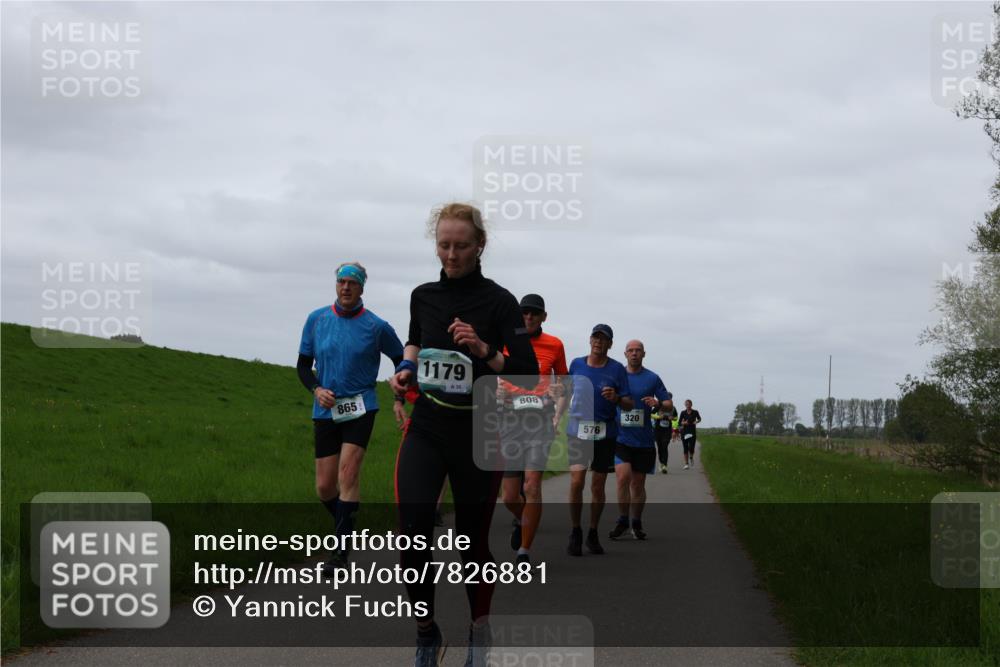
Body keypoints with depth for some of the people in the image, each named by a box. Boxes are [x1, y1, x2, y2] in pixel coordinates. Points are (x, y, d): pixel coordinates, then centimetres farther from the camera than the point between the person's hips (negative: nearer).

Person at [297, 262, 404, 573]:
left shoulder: (376, 326, -4)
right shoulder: (316, 319, 3)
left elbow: (401, 359, 10)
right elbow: (303, 364, 9)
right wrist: (317, 389, -8)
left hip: (360, 407, -3)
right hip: (326, 410, 3)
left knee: (348, 472, -18)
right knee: (325, 488, 4)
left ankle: (341, 549, -13)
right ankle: (347, 526, 33)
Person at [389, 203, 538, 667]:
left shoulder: (498, 301, -7)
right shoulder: (423, 296, 5)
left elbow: (529, 374, -12)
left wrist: (484, 350, -26)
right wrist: (406, 368, 8)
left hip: (478, 433, -2)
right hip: (426, 430, 2)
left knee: (472, 540, 6)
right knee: (412, 536, -14)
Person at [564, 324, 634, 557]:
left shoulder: (617, 369, 1)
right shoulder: (576, 364, 7)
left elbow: (629, 405, -1)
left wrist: (616, 398, -20)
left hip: (605, 432, 0)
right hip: (578, 430, 0)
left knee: (598, 486, 6)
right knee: (576, 481, -13)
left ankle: (593, 534, 21)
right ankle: (575, 533, -1)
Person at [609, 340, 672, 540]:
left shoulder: (652, 378, 4)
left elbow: (669, 404, 5)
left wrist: (658, 404, -16)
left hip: (644, 439, 1)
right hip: (621, 437, -1)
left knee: (638, 484, 8)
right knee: (623, 477, -17)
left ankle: (636, 524, 22)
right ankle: (622, 521, -3)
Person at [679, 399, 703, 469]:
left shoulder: (695, 412, 0)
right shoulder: (683, 413, 1)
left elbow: (699, 419, 18)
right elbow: (679, 422, 3)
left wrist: (697, 422, -3)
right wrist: (683, 423, -17)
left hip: (692, 432, -1)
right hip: (684, 431, 1)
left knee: (691, 447, -10)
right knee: (685, 448, -2)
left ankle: (691, 457, 23)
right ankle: (686, 464, 6)